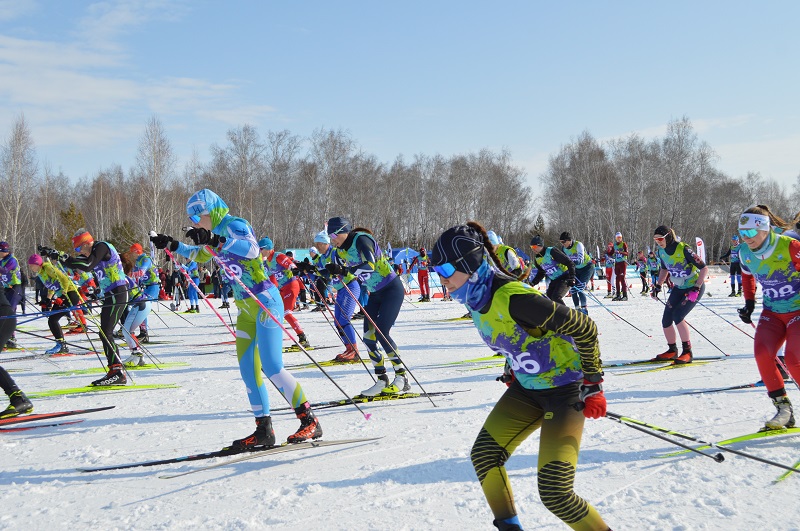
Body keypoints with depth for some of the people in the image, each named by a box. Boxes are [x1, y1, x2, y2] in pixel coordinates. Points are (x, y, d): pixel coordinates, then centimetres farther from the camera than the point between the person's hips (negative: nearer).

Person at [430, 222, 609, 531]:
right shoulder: (476, 298, -4)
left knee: (554, 493, -13)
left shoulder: (512, 298, -32)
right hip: (527, 386, 9)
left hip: (565, 388, -9)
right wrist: (512, 370, 19)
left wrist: (593, 385, -18)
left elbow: (584, 329, -25)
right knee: (484, 454, 5)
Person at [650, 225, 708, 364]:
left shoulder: (683, 249, -26)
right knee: (666, 320, -1)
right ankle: (672, 350, 19)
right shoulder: (661, 250, -5)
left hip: (694, 287, -7)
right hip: (678, 288, 7)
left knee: (677, 316, -22)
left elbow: (704, 268, -22)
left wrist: (696, 289, -27)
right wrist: (657, 286, 5)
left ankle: (687, 352, -12)